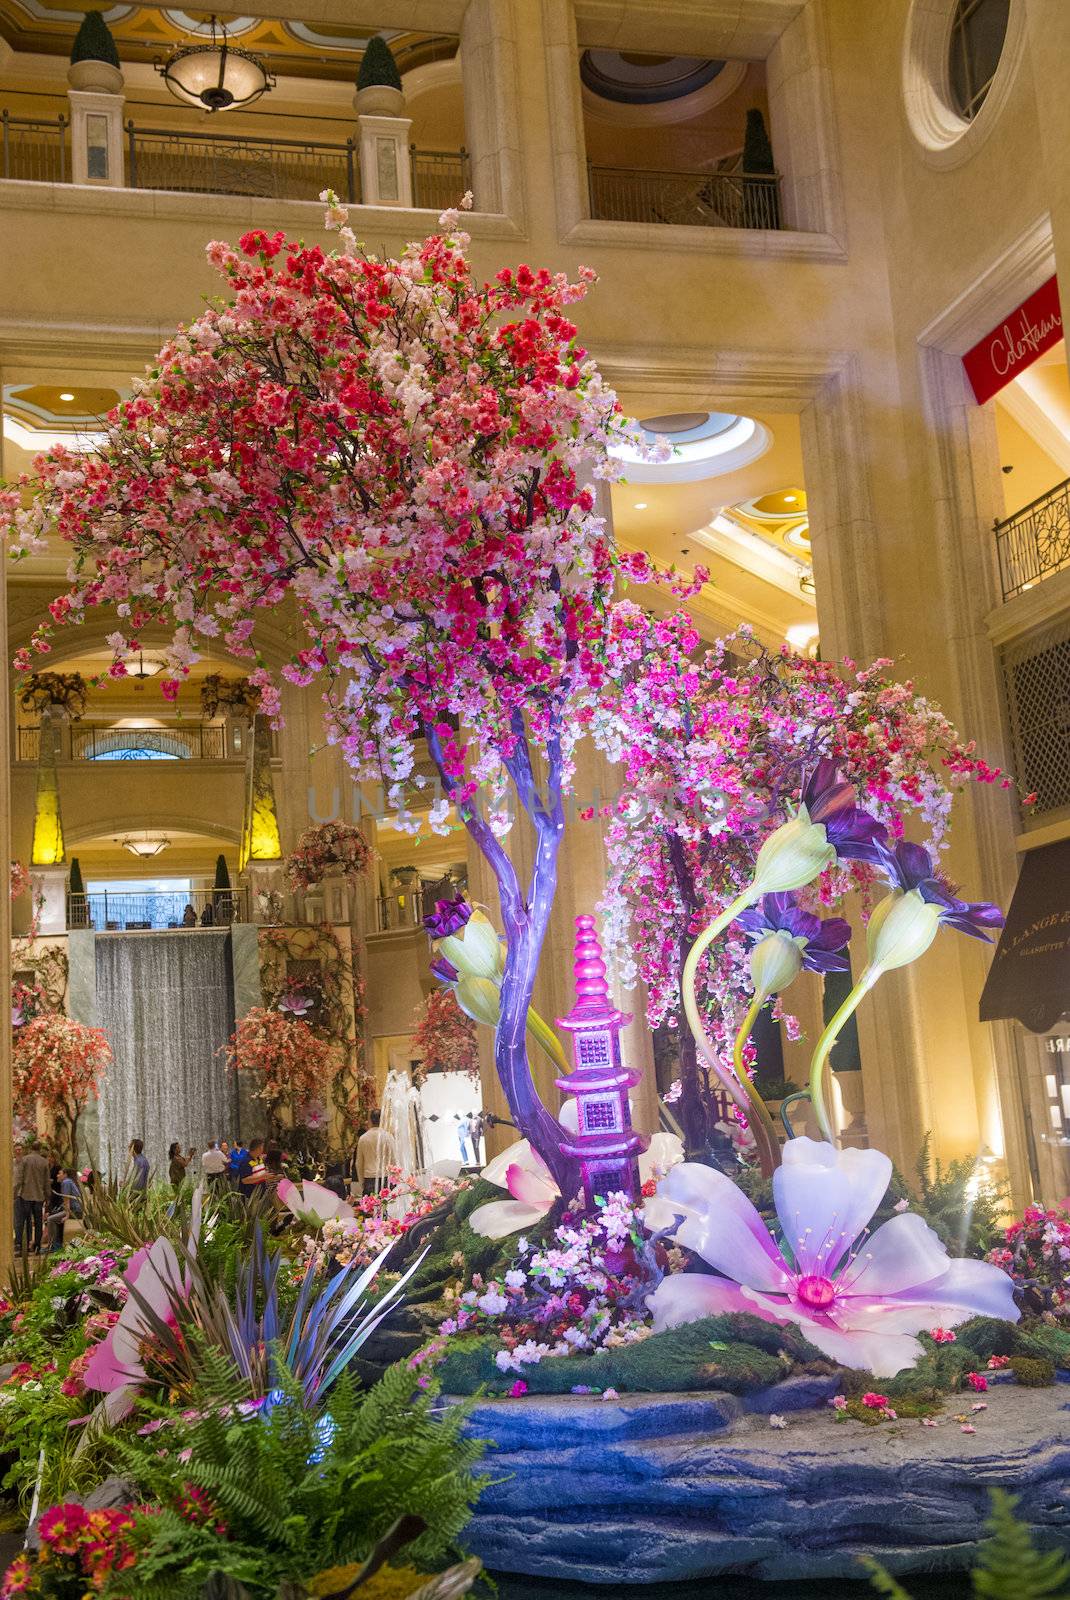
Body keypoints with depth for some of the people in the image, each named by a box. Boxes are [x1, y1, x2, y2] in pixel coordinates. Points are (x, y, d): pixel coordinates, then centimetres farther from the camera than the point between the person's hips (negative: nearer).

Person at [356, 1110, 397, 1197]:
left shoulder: (363, 1138, 7)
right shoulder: (388, 1137, -4)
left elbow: (359, 1163, 13)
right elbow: (394, 1160, -4)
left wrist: (361, 1183, 20)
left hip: (369, 1178, 3)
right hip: (385, 1177, -3)